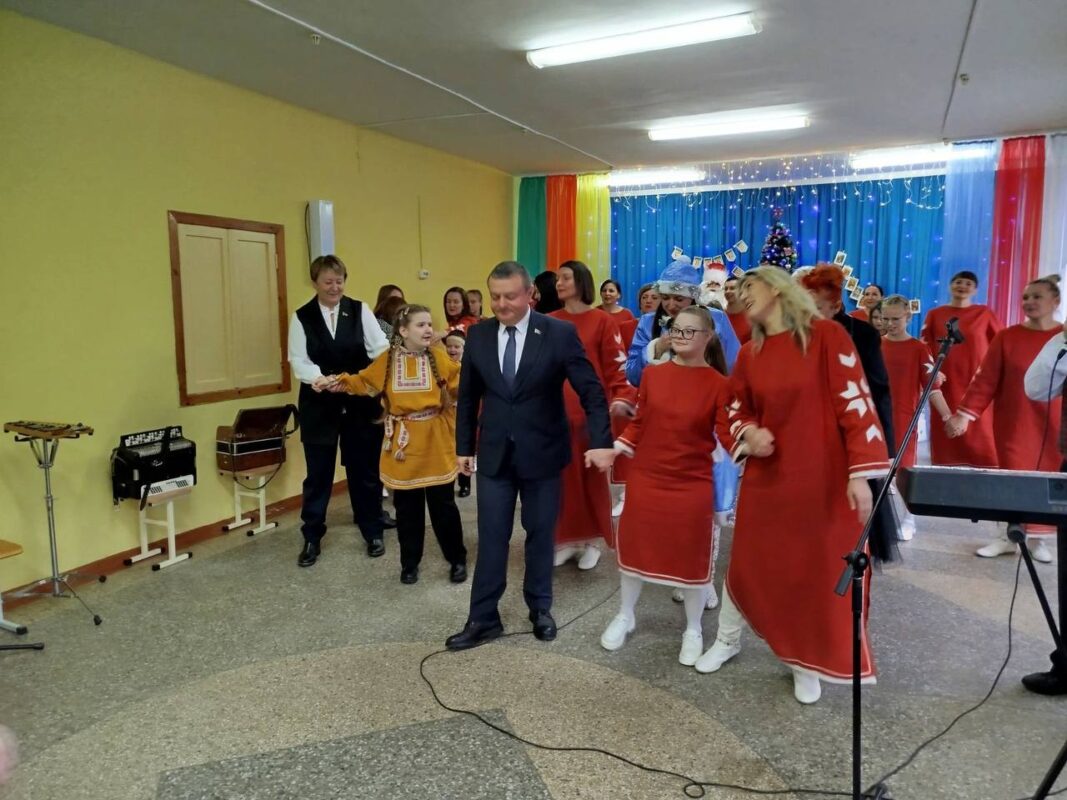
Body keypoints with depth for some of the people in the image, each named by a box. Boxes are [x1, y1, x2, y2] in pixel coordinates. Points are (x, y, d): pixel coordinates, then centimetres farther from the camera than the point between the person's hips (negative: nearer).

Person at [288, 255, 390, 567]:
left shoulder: (360, 311, 0)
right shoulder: (302, 317, 0)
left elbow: (381, 349, -6)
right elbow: (298, 360, -7)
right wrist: (316, 377, -28)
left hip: (361, 403, 0)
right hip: (319, 406, 0)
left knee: (365, 469, 12)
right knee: (318, 473, 9)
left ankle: (373, 533, 28)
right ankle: (312, 539, 24)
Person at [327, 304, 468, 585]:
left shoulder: (440, 358, -2)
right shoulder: (387, 360, 0)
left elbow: (461, 383, -6)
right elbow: (365, 382, 12)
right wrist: (342, 382, -3)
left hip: (436, 442, -1)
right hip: (404, 443, 1)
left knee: (443, 505, 7)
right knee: (407, 507, 11)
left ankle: (457, 560, 24)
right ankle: (409, 563, 27)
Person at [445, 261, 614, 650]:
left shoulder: (560, 333, -10)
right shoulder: (478, 335, 0)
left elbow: (591, 391, -9)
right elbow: (468, 396, 8)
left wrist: (600, 441, -19)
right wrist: (464, 446, 8)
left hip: (542, 453, -2)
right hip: (494, 454, 2)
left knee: (540, 533, 13)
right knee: (491, 537, 7)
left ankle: (540, 608, 32)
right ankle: (483, 618, 20)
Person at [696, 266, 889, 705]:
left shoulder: (826, 335, -9)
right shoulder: (749, 353, 5)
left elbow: (855, 402, -12)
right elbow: (734, 412, 13)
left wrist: (860, 472, -17)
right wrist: (747, 434, -10)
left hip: (823, 478, -3)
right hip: (765, 476, 4)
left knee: (820, 569, 8)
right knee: (748, 562, 13)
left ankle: (807, 663, 29)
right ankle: (727, 640, 36)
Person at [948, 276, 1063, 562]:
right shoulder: (1006, 337, -2)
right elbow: (985, 380, -6)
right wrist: (965, 414, -14)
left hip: (1052, 425, 1)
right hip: (1013, 423, -1)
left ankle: (1036, 538, 17)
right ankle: (1007, 536, 12)